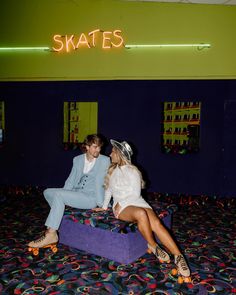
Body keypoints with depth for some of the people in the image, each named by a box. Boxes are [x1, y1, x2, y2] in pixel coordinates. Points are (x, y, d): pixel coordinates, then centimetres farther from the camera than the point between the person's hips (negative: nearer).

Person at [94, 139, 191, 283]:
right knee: (141, 213, -36)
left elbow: (135, 194, -5)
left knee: (156, 223, -30)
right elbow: (109, 190, 22)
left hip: (137, 202, -1)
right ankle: (153, 245, -16)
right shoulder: (112, 170, 14)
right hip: (122, 206, 1)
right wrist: (104, 207, 21)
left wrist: (121, 202, -12)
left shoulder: (132, 171, -1)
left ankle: (179, 257, -32)